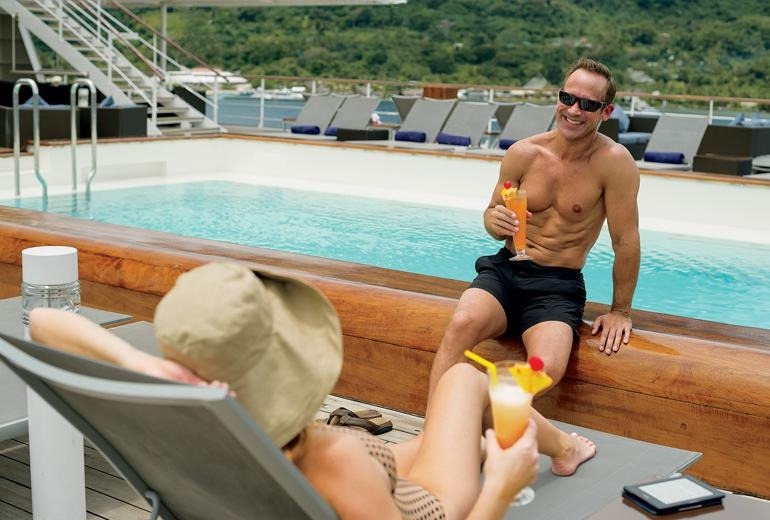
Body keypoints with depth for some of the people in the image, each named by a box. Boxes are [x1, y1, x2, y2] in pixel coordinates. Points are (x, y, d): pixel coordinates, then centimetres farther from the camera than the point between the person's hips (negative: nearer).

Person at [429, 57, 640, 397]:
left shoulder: (615, 162, -12)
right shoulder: (523, 153, 0)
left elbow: (625, 242, -6)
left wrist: (620, 311, 0)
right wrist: (495, 222, -14)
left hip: (559, 285, -2)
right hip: (505, 270, 3)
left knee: (548, 369, -30)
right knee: (461, 324, -30)